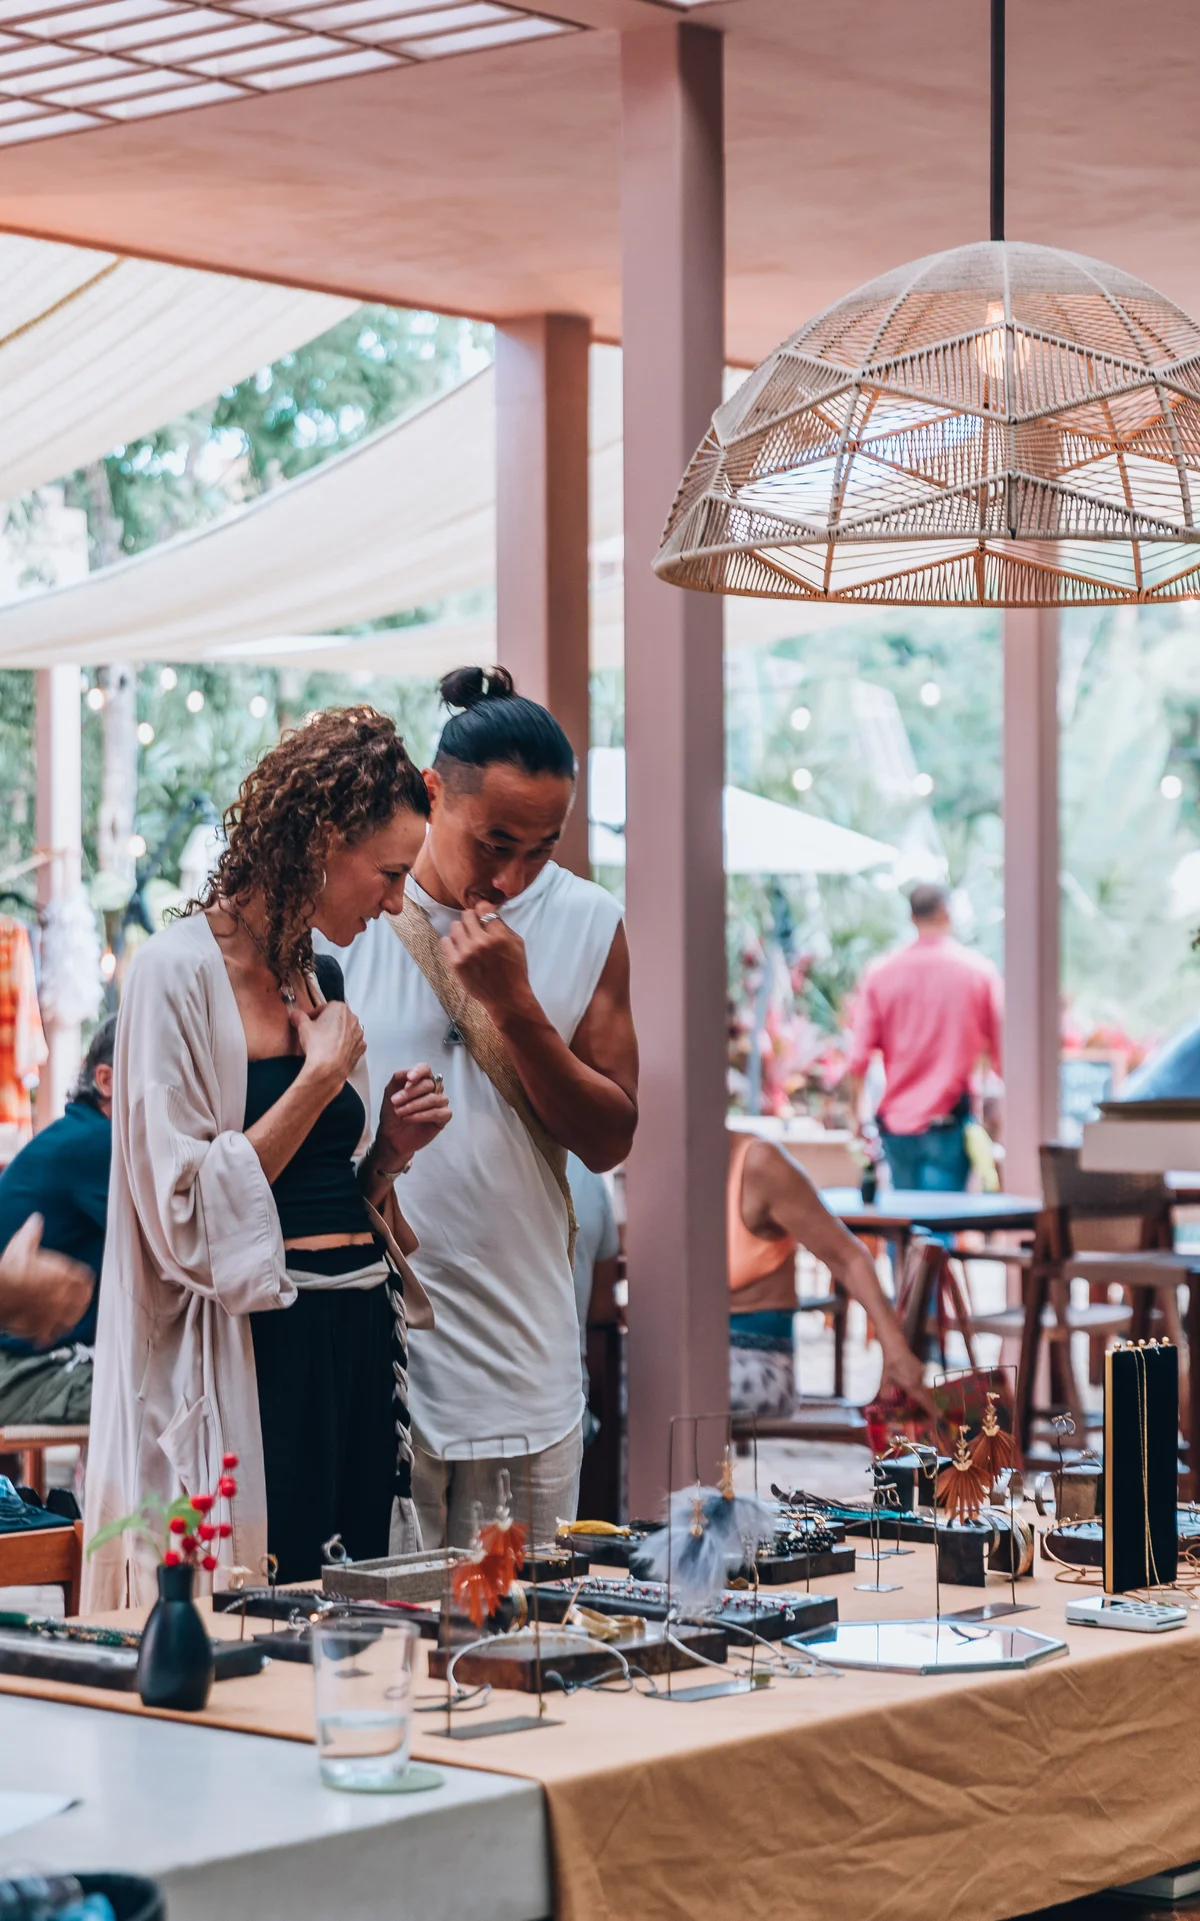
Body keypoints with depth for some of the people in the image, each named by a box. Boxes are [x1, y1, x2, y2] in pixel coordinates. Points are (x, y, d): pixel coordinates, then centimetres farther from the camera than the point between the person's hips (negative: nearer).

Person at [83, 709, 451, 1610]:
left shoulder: (318, 982, 15)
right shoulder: (179, 975, -9)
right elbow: (191, 1219, -17)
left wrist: (388, 1151, 4)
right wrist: (322, 1077, -12)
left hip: (357, 1345, 8)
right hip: (252, 1359, -8)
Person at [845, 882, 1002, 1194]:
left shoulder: (880, 972, 1)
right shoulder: (978, 970, -2)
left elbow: (858, 1056, -2)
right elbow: (1000, 1050, 0)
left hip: (896, 1122, 2)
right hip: (948, 1121, -2)